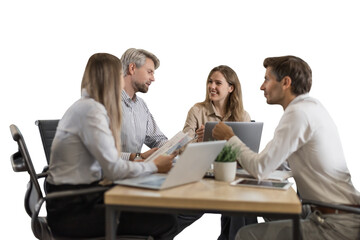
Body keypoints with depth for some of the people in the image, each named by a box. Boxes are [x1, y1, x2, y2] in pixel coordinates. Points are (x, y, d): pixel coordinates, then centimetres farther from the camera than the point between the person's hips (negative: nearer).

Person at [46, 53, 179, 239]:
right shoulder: (91, 110, -18)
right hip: (71, 210, -10)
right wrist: (154, 166, -8)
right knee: (166, 223, -13)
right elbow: (114, 170, -21)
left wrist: (140, 157, 9)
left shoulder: (87, 105, 12)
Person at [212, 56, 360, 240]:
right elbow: (283, 162, 20)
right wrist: (242, 158, 11)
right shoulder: (312, 106, 12)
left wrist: (230, 138, -3)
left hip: (336, 225, -10)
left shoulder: (298, 112, -17)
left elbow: (260, 169, -18)